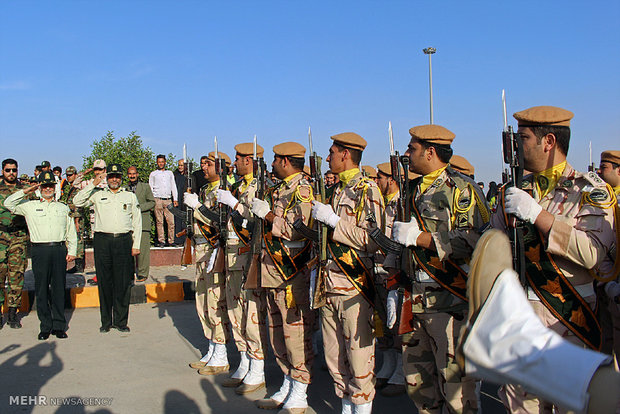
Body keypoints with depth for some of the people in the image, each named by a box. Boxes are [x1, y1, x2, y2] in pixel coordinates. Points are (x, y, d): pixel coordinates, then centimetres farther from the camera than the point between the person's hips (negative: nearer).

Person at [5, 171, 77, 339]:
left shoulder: (64, 208, 16)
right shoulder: (30, 206, 12)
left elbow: (71, 232, 16)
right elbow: (8, 203, 3)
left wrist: (72, 251, 7)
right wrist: (26, 191, 2)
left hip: (59, 250, 1)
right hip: (39, 251, -1)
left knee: (59, 288, 2)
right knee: (41, 289, 0)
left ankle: (59, 325, 10)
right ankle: (45, 326, 9)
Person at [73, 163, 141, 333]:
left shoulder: (130, 196, 14)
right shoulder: (98, 194, 13)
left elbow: (137, 222, 12)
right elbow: (77, 202, 1)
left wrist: (136, 245, 5)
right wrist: (93, 184, -2)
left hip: (124, 241, 0)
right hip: (102, 241, 0)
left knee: (123, 282, 0)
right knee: (104, 282, 2)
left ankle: (121, 321, 10)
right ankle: (106, 321, 12)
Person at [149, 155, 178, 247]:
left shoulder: (170, 173, 19)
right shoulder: (153, 174, 13)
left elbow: (173, 186, 18)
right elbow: (150, 188, 11)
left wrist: (175, 199, 8)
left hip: (168, 200, 1)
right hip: (158, 200, -1)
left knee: (171, 221, -7)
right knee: (159, 221, -5)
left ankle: (171, 241, -1)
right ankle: (161, 241, -1)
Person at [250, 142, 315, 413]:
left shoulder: (302, 190, -12)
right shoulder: (279, 190, 16)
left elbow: (297, 230, -24)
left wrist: (268, 214, -15)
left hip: (293, 272, -10)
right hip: (273, 269, 10)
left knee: (295, 331, -2)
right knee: (277, 330, 15)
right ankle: (288, 385, 28)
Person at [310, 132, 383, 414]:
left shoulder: (367, 190, -8)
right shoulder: (334, 191, 15)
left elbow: (373, 240, -18)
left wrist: (333, 220, -17)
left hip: (354, 288, -8)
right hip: (329, 286, 8)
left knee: (358, 355, 0)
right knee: (334, 356, 14)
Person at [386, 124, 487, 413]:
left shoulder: (462, 189, -8)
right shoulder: (413, 191, 16)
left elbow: (475, 241, -21)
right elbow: (399, 242, 21)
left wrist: (420, 237, -20)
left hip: (449, 301, -7)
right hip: (414, 300, 8)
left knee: (455, 385, -1)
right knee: (417, 379, 15)